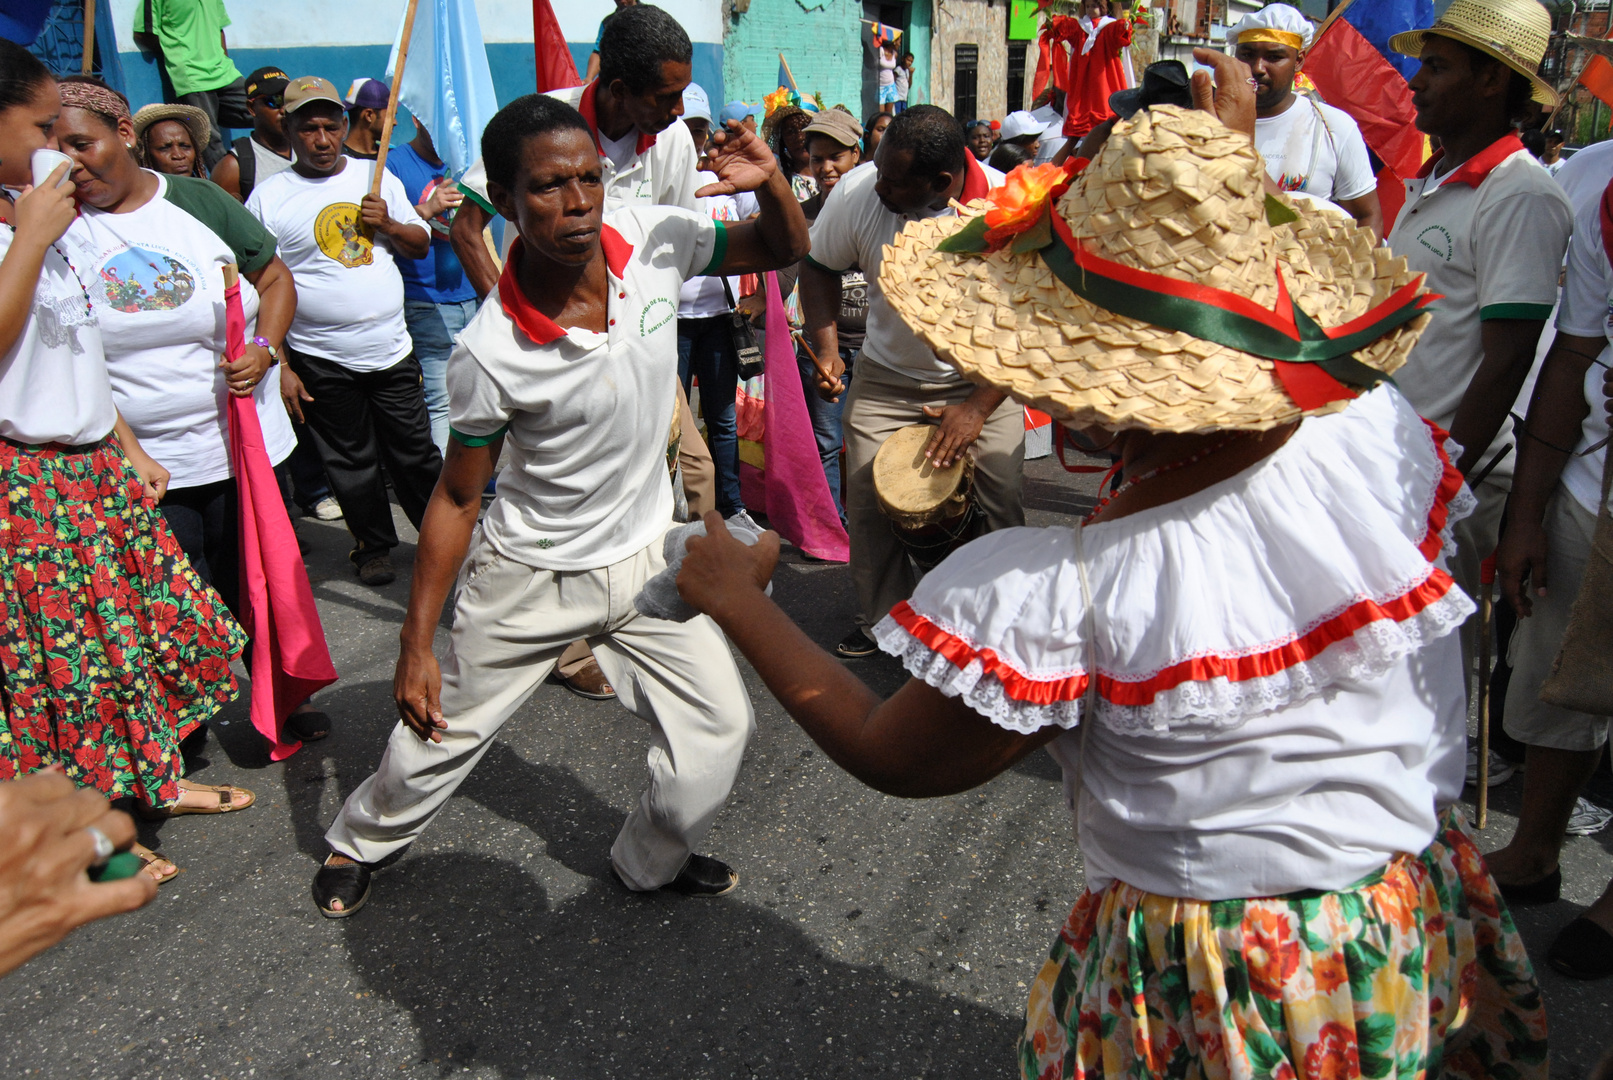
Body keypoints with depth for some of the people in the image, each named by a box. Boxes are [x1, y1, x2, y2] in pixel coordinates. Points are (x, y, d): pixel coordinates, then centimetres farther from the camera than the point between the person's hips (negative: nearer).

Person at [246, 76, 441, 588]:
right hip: (321, 362, -2)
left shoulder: (377, 177, 8)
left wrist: (387, 224, -9)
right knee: (351, 461, 9)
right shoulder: (269, 196, -2)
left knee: (414, 451, 9)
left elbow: (421, 244, 13)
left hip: (392, 351, 2)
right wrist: (280, 364, -7)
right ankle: (374, 545, 26)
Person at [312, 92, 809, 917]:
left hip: (645, 556, 4)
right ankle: (360, 841, 47)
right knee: (441, 732, 14)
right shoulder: (491, 352, -25)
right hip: (530, 573, -3)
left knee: (718, 728, 3)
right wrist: (415, 645, -10)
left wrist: (769, 181, -23)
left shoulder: (652, 240, -16)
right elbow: (457, 498, -14)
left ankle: (649, 865, 33)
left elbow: (785, 250, 0)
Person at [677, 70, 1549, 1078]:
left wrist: (739, 603, -3)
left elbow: (892, 757, -14)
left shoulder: (1060, 591, -33)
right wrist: (1240, 153, 16)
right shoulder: (1377, 436, -19)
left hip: (1213, 987, -5)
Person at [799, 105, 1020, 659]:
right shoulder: (858, 191, -18)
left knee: (1001, 502, -11)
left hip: (983, 378, -1)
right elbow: (820, 266, 1)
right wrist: (826, 348, -12)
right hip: (886, 376, 2)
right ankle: (882, 620, 18)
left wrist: (978, 407, -21)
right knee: (866, 499, -5)